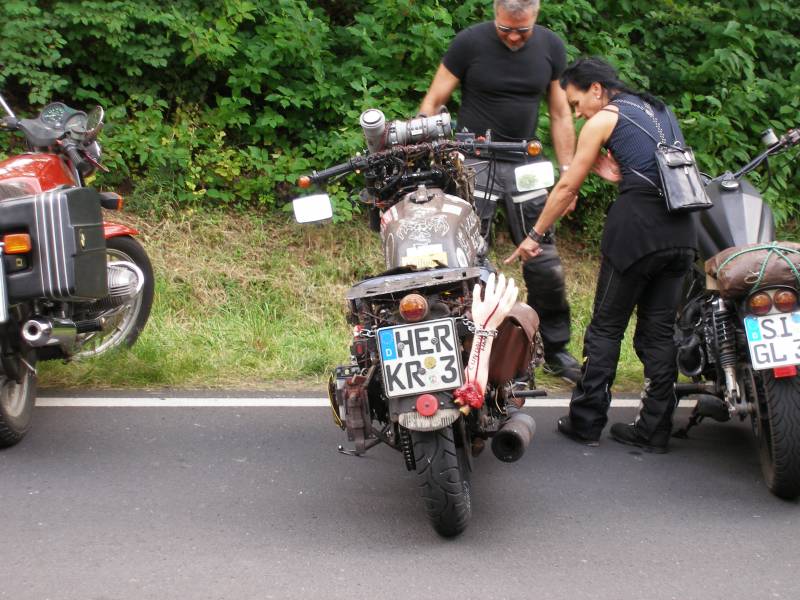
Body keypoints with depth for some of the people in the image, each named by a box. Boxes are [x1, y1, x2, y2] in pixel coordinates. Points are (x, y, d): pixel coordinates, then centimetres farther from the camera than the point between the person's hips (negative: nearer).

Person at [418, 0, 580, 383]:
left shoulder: (551, 47, 4)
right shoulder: (470, 42, -6)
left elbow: (560, 113, 12)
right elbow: (433, 101, -1)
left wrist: (568, 172, 8)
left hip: (524, 164, 3)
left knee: (545, 265, 2)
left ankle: (554, 349, 16)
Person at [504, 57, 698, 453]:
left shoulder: (604, 119, 4)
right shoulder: (660, 111, 23)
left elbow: (567, 187, 6)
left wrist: (534, 236, 14)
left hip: (637, 227, -6)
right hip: (681, 230, 6)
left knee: (607, 327, 5)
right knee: (659, 329, 11)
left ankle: (585, 422, 9)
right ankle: (654, 430, 12)